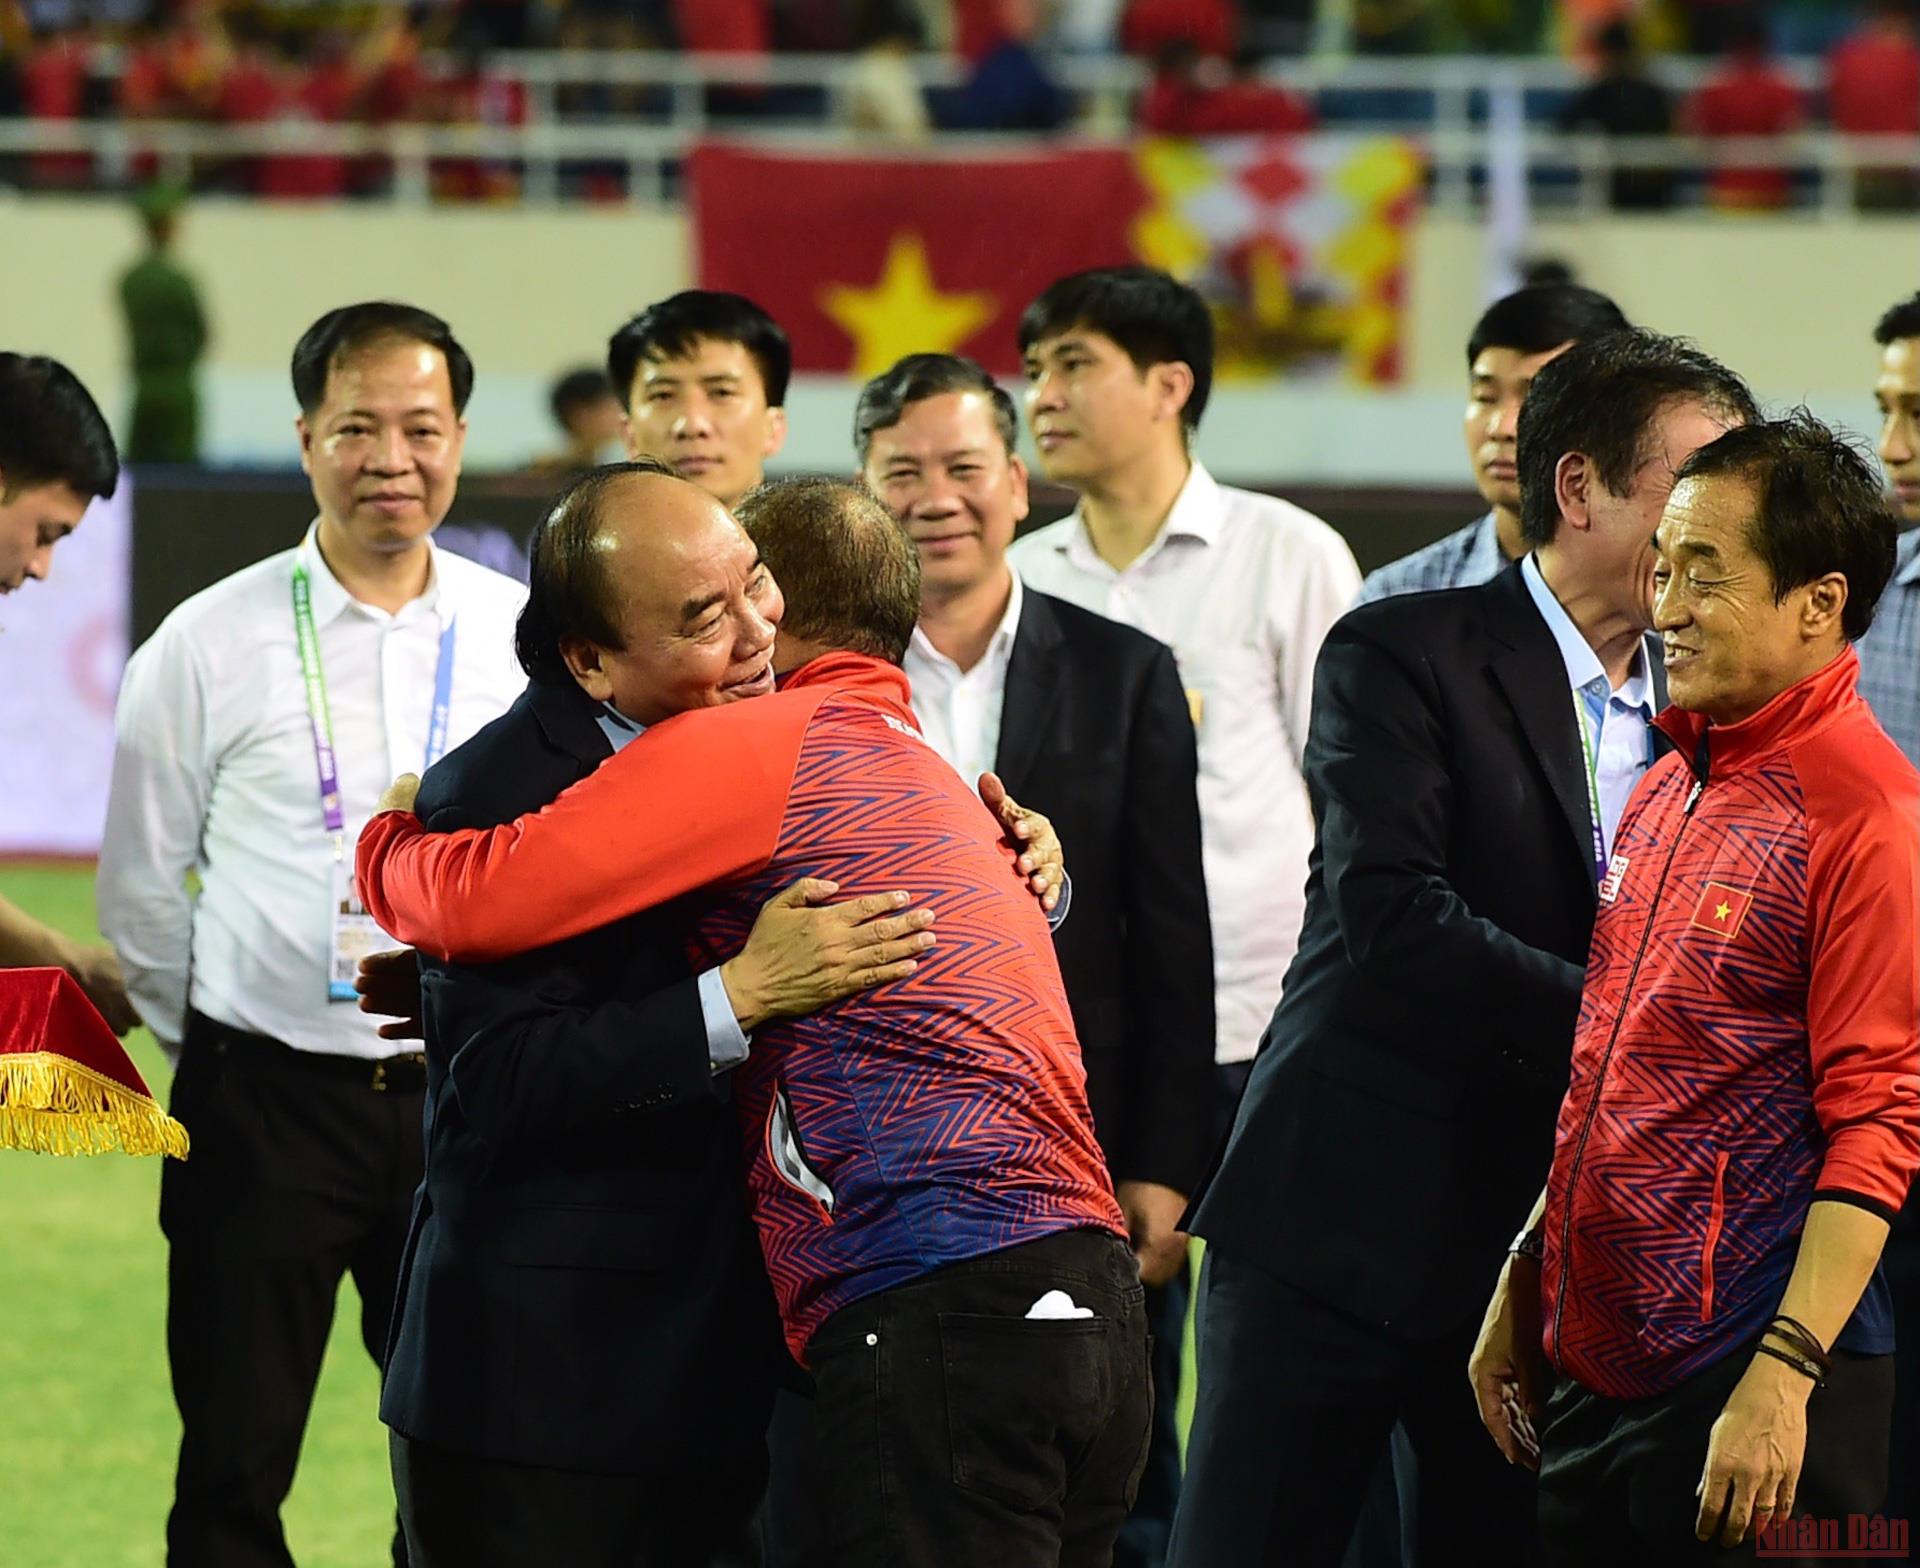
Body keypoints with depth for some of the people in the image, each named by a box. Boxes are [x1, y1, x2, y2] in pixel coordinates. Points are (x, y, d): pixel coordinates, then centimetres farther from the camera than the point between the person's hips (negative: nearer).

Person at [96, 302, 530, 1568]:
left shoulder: (529, 637, 2)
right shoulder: (211, 645, -2)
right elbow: (141, 885, 6)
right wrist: (214, 1047, 5)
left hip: (463, 1090, 1)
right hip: (263, 1100, -1)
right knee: (235, 1466, 2)